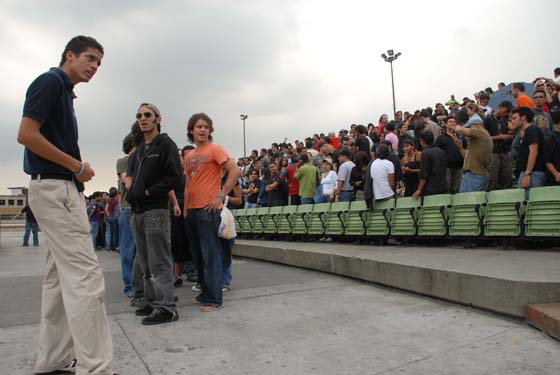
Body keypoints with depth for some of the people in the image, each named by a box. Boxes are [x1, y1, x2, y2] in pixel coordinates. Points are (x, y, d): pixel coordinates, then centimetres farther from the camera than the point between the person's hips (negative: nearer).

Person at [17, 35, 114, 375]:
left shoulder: (65, 91, 20)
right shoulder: (51, 81, -7)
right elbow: (27, 135, -18)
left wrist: (77, 171, 9)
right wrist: (77, 166, -13)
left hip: (61, 189, 10)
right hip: (55, 189, -10)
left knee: (61, 277, 12)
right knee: (86, 275, -12)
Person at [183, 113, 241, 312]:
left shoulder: (215, 149, -4)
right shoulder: (189, 156, 17)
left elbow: (235, 171, -15)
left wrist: (221, 196, -16)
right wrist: (185, 209, 13)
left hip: (208, 209, -8)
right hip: (192, 210, 8)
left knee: (210, 255, -4)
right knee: (197, 255, 14)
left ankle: (214, 299, 3)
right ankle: (206, 292, 26)